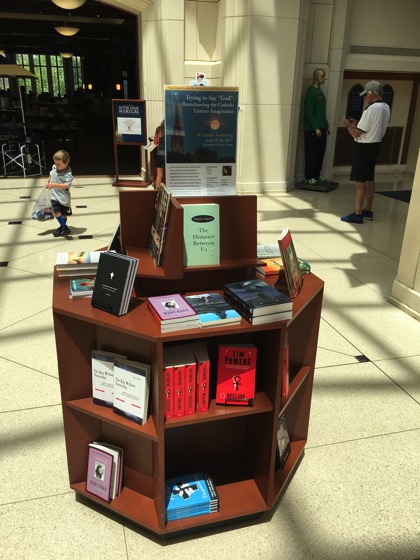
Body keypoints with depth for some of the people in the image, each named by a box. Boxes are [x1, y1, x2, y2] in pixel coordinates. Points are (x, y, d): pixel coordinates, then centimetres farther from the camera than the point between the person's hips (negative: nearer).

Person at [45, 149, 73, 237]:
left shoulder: (68, 174, -21)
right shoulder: (54, 167, -2)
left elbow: (67, 185, -32)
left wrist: (54, 185, -36)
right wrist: (48, 182, 10)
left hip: (63, 197, -4)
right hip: (54, 196, 4)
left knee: (64, 213, 10)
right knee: (56, 211, -10)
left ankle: (62, 227, 28)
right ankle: (65, 228, -3)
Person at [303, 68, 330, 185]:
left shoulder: (320, 91, 16)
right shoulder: (311, 91, -11)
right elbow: (309, 112, -16)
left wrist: (326, 125, 16)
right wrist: (316, 128, -19)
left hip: (321, 128, 8)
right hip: (312, 129, -8)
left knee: (320, 153, 10)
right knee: (311, 153, -5)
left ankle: (316, 175, 19)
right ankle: (308, 177, 2)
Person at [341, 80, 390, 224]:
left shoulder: (371, 109, -20)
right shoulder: (386, 108, 9)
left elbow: (356, 134, -19)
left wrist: (348, 125, -1)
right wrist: (357, 123, 14)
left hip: (365, 147, -9)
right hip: (375, 145, 10)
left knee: (360, 181, -6)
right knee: (369, 179, 16)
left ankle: (357, 214, -3)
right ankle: (368, 210, 24)